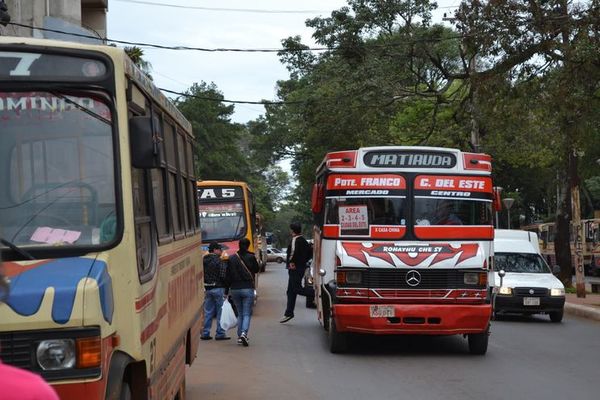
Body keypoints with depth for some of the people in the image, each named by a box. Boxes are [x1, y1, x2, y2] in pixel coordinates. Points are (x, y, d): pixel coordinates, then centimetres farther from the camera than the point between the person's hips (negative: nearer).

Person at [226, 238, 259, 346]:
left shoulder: (232, 258, 2)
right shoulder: (251, 257, -7)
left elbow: (228, 275, 4)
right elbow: (256, 269, 8)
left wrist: (227, 289, 11)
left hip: (234, 289, 3)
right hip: (248, 288, -3)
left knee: (240, 314, 16)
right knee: (247, 314, 1)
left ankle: (240, 336, 13)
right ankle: (244, 333, -20)